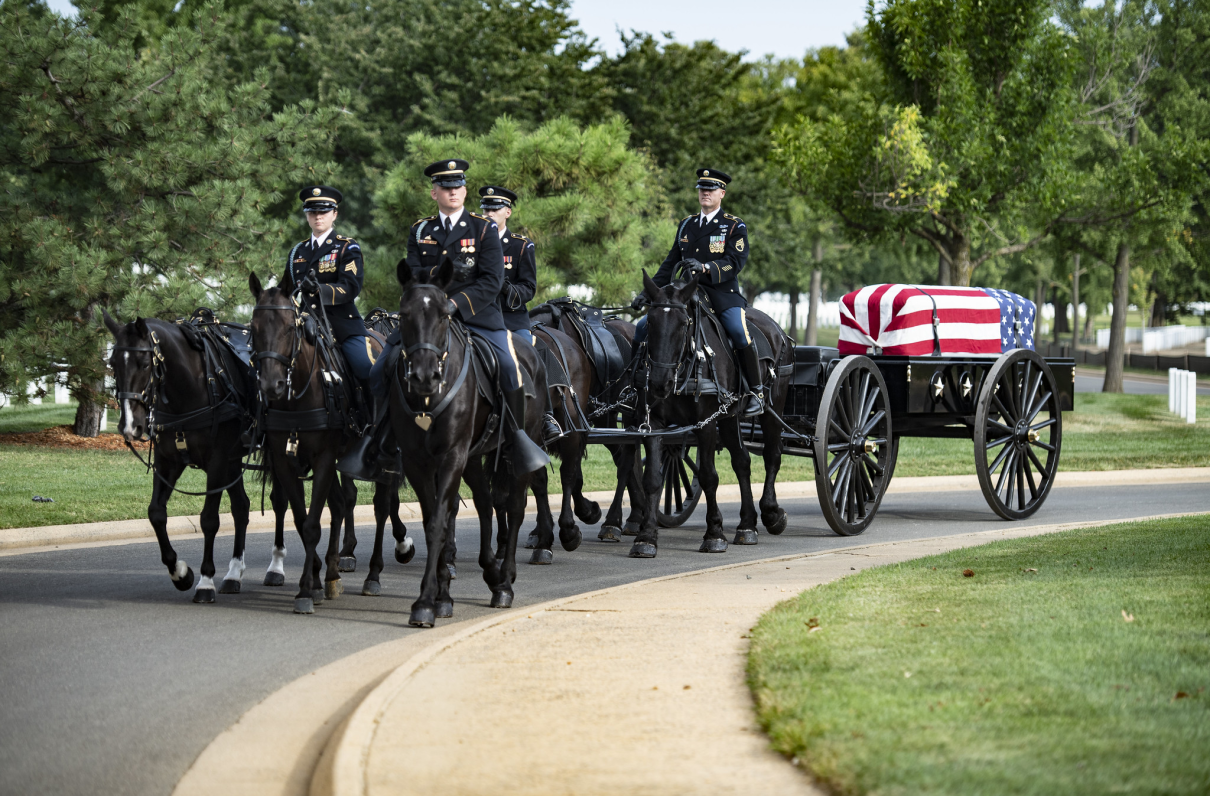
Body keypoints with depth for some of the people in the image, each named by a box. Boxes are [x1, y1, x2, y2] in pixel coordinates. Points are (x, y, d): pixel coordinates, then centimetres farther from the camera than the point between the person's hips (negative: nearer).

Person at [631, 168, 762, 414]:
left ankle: (755, 393, -18)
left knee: (739, 332, -31)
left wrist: (706, 267, -29)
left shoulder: (735, 226, 1)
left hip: (722, 293, -5)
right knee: (642, 328, -6)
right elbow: (671, 263, 19)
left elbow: (736, 262, -12)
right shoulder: (686, 225, 17)